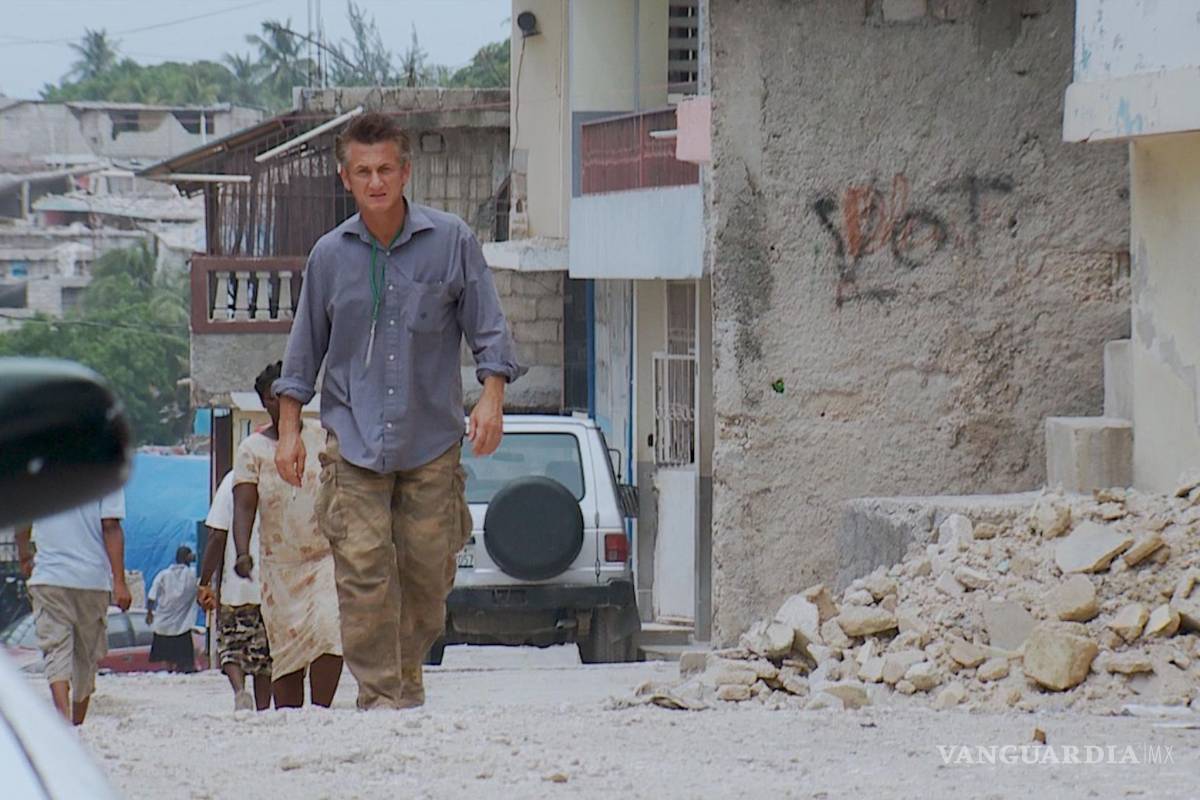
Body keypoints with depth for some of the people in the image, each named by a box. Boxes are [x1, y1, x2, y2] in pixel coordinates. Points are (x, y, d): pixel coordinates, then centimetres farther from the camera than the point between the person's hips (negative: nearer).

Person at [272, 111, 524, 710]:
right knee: (363, 570, -11)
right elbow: (305, 347, 15)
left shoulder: (450, 241, 1)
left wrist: (491, 397, -8)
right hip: (355, 441, 0)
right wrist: (289, 428, 13)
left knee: (428, 569, 3)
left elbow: (487, 329, 5)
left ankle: (408, 675, 24)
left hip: (432, 440, 0)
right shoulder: (331, 254, 6)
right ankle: (379, 694, -7)